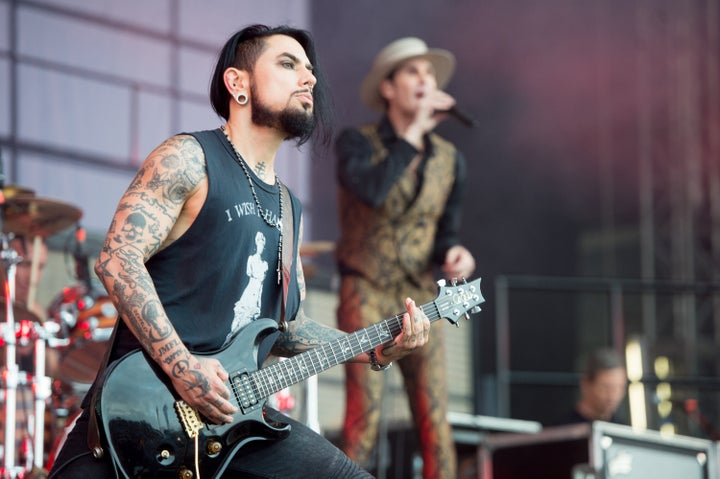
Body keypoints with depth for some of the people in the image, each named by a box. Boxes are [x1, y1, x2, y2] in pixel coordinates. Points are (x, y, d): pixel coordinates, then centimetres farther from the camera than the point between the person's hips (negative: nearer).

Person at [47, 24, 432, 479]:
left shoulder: (288, 207, 20)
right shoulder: (189, 159, -4)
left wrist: (376, 350, 11)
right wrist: (181, 368, -22)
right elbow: (118, 260, -14)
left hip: (231, 407, 7)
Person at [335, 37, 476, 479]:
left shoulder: (450, 160, 8)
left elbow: (446, 233, 13)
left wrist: (455, 256, -10)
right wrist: (413, 132, -18)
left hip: (421, 298, 4)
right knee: (364, 421, -12)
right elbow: (372, 190, -25)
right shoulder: (356, 142, -4)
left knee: (436, 425, -5)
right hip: (366, 293, -4)